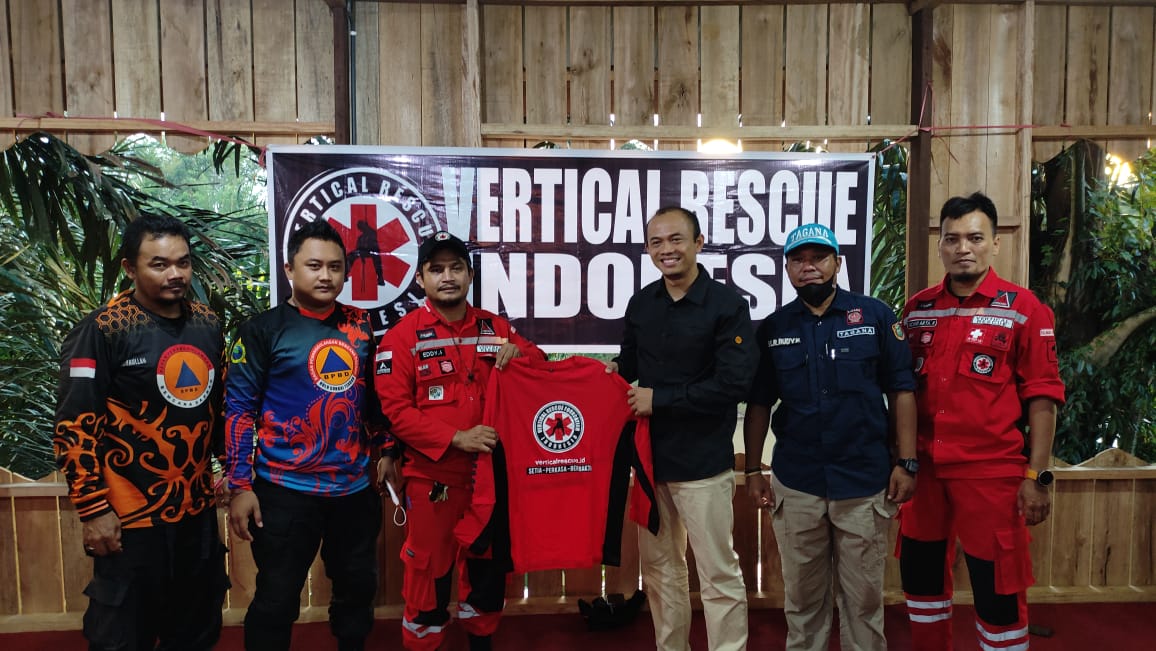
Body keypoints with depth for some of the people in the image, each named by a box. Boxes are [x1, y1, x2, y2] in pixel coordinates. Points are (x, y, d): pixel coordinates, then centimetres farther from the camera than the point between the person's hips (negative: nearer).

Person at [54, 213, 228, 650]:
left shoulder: (207, 324, 4)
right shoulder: (102, 330, -12)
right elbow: (74, 427, -14)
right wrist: (93, 509, -15)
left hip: (198, 508, 6)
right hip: (132, 516, -5)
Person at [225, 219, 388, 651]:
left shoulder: (360, 325, 6)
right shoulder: (263, 329, -6)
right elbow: (239, 409, -7)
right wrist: (240, 486, -11)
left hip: (355, 487, 4)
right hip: (286, 490, -4)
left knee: (358, 587, 17)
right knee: (277, 600, 6)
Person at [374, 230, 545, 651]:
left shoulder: (495, 328, 6)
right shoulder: (402, 336, -7)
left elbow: (541, 369, 13)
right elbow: (394, 409, -13)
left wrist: (520, 353, -11)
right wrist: (456, 438, -23)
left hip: (491, 472, 5)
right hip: (432, 477, -4)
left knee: (488, 568, 18)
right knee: (430, 573, 7)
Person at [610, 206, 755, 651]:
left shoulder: (728, 305, -10)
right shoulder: (641, 303, 6)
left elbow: (734, 383, -19)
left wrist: (660, 399, -17)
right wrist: (613, 371, -3)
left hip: (703, 461, -5)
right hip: (649, 456, 6)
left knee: (718, 574, 3)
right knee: (659, 567, 18)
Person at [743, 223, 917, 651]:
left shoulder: (875, 316, -1)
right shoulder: (773, 328, 4)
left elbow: (901, 391, 0)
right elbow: (759, 404, 7)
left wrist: (907, 463, -5)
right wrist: (753, 471, 3)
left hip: (865, 483, -1)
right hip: (795, 485, 2)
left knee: (863, 596, 10)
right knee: (802, 596, 13)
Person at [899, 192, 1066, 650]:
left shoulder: (1024, 309, -5)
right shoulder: (917, 308, 6)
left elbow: (1042, 397, -6)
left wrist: (1037, 476, -10)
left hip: (992, 471, -4)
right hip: (924, 468, 4)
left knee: (997, 589, 5)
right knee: (920, 576, 16)